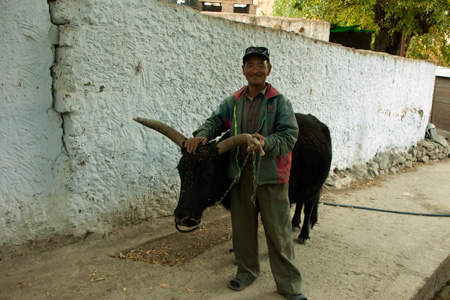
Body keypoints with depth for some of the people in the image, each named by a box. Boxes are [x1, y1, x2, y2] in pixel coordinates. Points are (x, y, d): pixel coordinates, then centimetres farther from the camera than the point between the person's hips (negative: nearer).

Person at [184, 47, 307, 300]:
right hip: (240, 174, 4)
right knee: (242, 227, 16)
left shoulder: (279, 102, -3)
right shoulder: (234, 102, 10)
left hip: (271, 176, -4)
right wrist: (202, 135, -8)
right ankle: (247, 272, 38)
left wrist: (266, 142, -29)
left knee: (279, 231, 4)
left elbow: (290, 136, -10)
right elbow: (216, 120, 13)